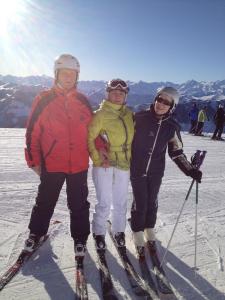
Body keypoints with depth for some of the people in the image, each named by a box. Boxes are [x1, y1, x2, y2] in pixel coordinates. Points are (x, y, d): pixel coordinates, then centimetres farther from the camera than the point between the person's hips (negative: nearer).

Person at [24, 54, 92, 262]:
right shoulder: (44, 100, -3)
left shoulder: (83, 101, 4)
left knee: (79, 204, 11)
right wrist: (34, 160, -1)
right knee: (45, 201, 15)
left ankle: (80, 238, 28)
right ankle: (36, 233, 37)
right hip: (51, 164, -1)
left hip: (79, 164, 2)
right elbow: (33, 132, -1)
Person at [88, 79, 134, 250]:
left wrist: (130, 159, 14)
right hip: (104, 165, -4)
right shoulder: (101, 114, -7)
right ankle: (99, 233, 26)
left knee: (121, 202, 14)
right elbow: (89, 138, -9)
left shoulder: (129, 114, 8)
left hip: (124, 164, 4)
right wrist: (98, 157, -15)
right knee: (104, 203, 2)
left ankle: (118, 231, 35)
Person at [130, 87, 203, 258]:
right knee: (140, 204, 1)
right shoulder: (140, 118, -12)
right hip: (137, 169, -2)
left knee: (152, 202, 14)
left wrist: (190, 170, -6)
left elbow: (176, 152, 3)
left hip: (156, 171, 2)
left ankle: (149, 231, 38)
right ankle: (138, 235, 25)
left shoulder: (172, 127, -4)